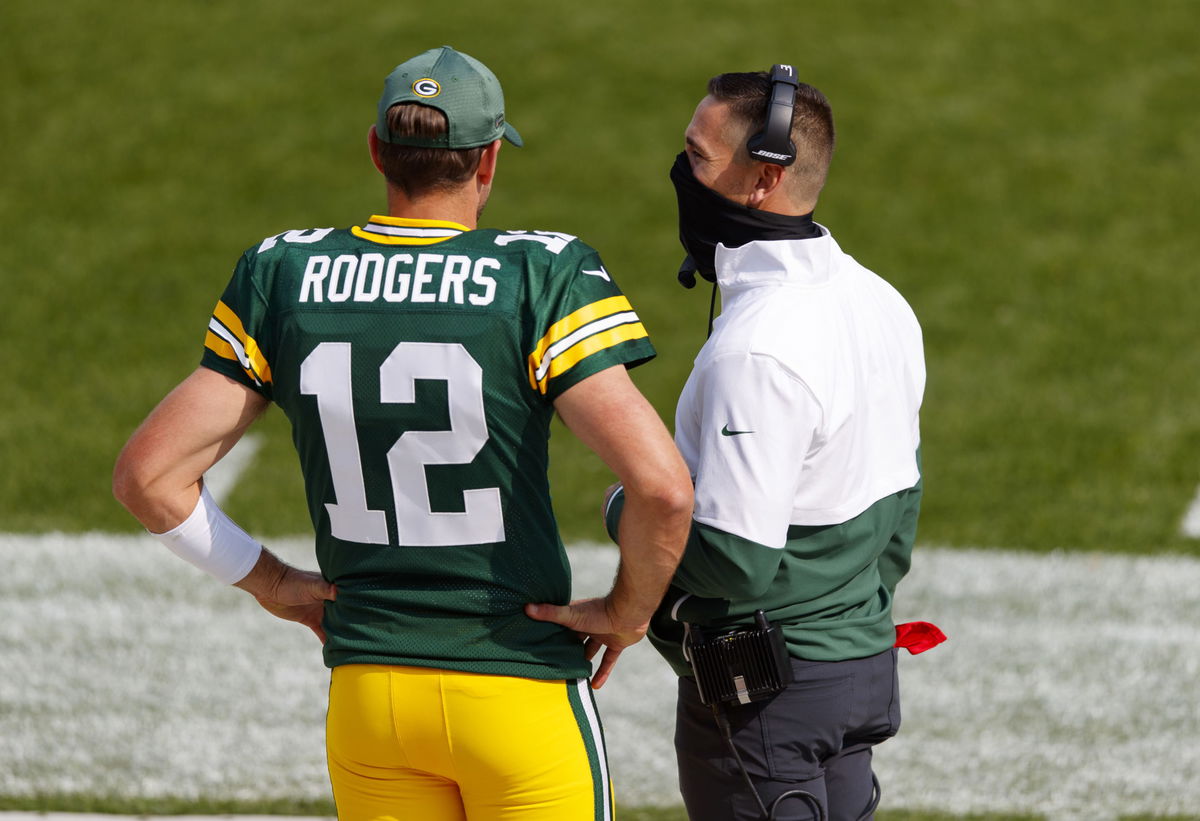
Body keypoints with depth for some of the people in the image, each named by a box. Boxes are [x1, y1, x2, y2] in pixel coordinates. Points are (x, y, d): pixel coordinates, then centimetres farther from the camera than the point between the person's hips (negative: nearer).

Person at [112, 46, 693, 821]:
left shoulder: (284, 277, 0)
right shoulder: (541, 277, -12)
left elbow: (150, 475, 1)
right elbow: (663, 486, -21)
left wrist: (268, 580, 12)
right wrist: (628, 609, -4)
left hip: (364, 691, 4)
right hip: (520, 689, -4)